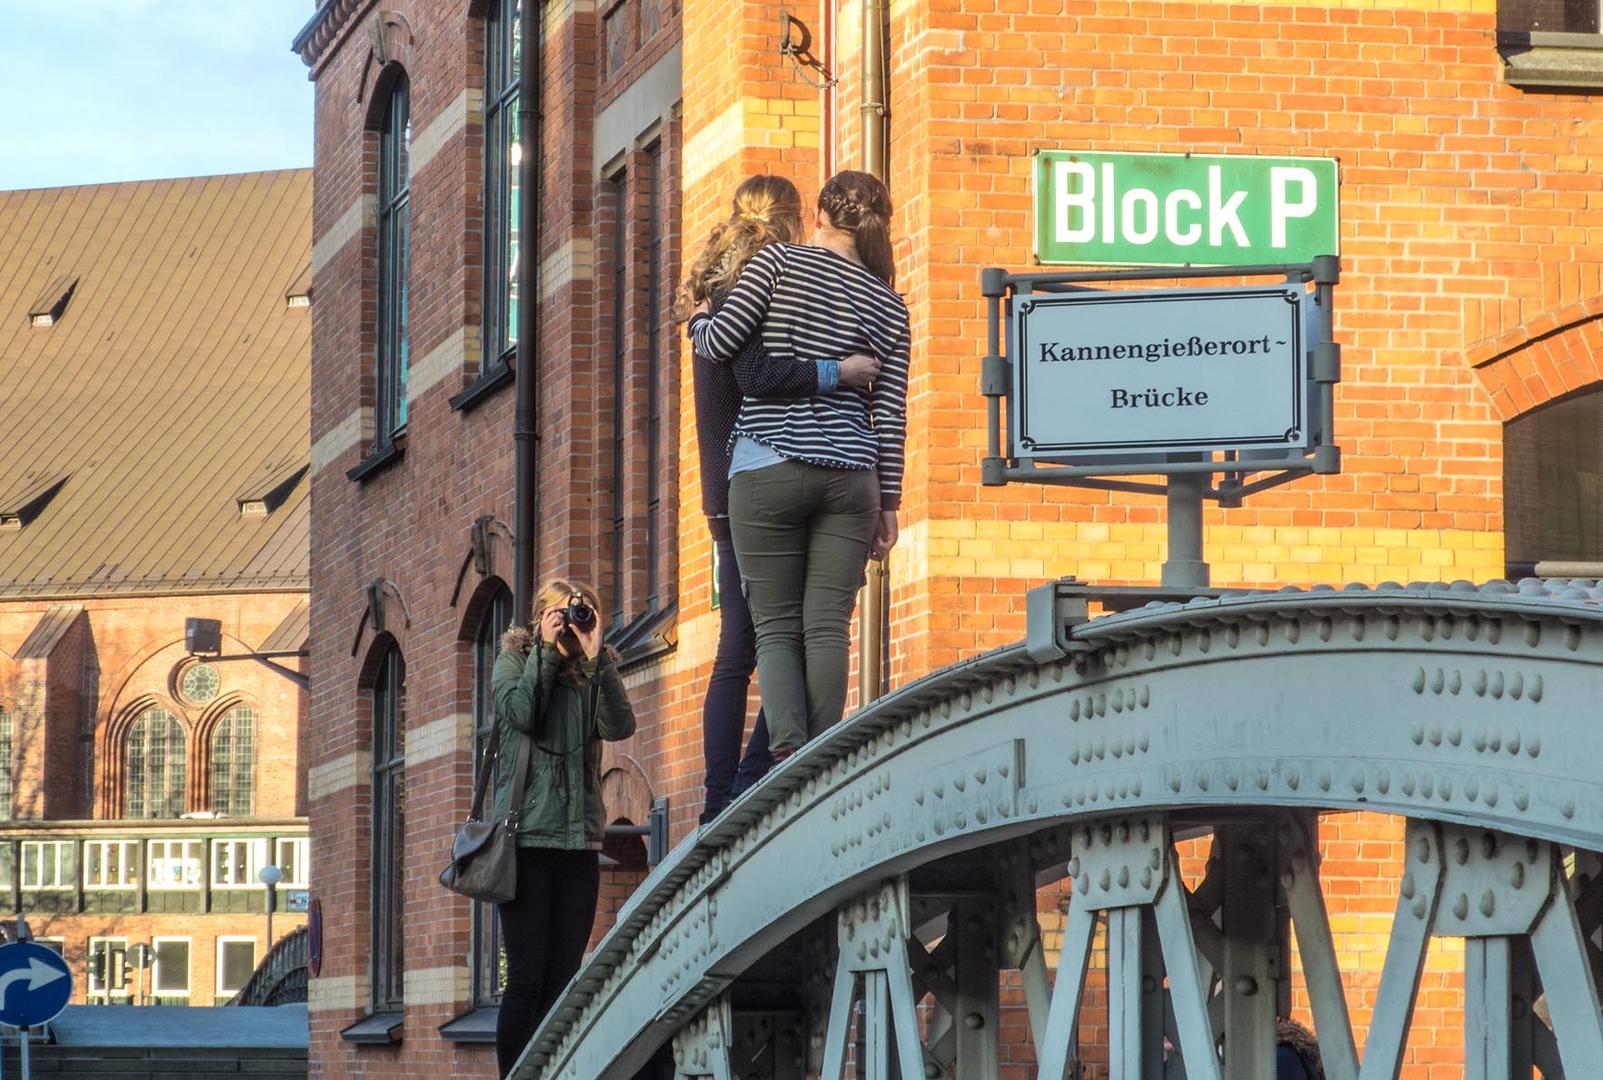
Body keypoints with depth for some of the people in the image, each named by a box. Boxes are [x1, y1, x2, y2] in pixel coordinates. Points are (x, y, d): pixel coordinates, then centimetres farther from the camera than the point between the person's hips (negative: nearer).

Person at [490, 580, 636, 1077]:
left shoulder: (593, 673, 12)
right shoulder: (515, 660, 6)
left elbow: (620, 726, -6)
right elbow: (521, 713, -13)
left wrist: (595, 655, -11)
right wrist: (546, 648, -8)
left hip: (579, 840, 3)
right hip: (526, 836, -3)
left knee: (563, 979, 2)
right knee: (526, 979, -7)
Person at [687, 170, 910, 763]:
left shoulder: (779, 262, 1)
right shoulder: (890, 307, 10)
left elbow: (720, 344, -3)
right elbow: (890, 414, 7)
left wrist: (699, 319, 20)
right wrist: (888, 501, 12)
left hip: (768, 467, -2)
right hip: (849, 474, 2)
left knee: (775, 626, 1)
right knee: (828, 626, -1)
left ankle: (788, 750, -20)